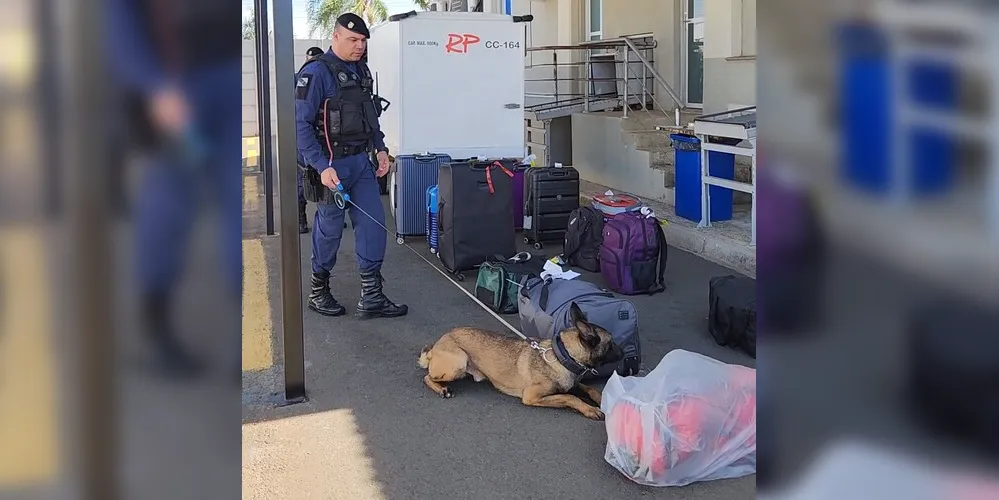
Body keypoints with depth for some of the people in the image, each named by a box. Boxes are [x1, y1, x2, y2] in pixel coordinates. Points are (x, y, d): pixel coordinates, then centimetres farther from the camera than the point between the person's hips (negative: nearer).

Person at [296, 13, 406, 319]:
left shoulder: (362, 71, 11)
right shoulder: (316, 73, -13)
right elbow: (301, 124, -17)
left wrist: (380, 147, 10)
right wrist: (322, 167, -22)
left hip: (361, 161, 7)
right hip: (332, 165, -7)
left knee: (373, 224, 2)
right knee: (329, 229, 4)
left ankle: (371, 297, 7)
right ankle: (318, 293, 23)